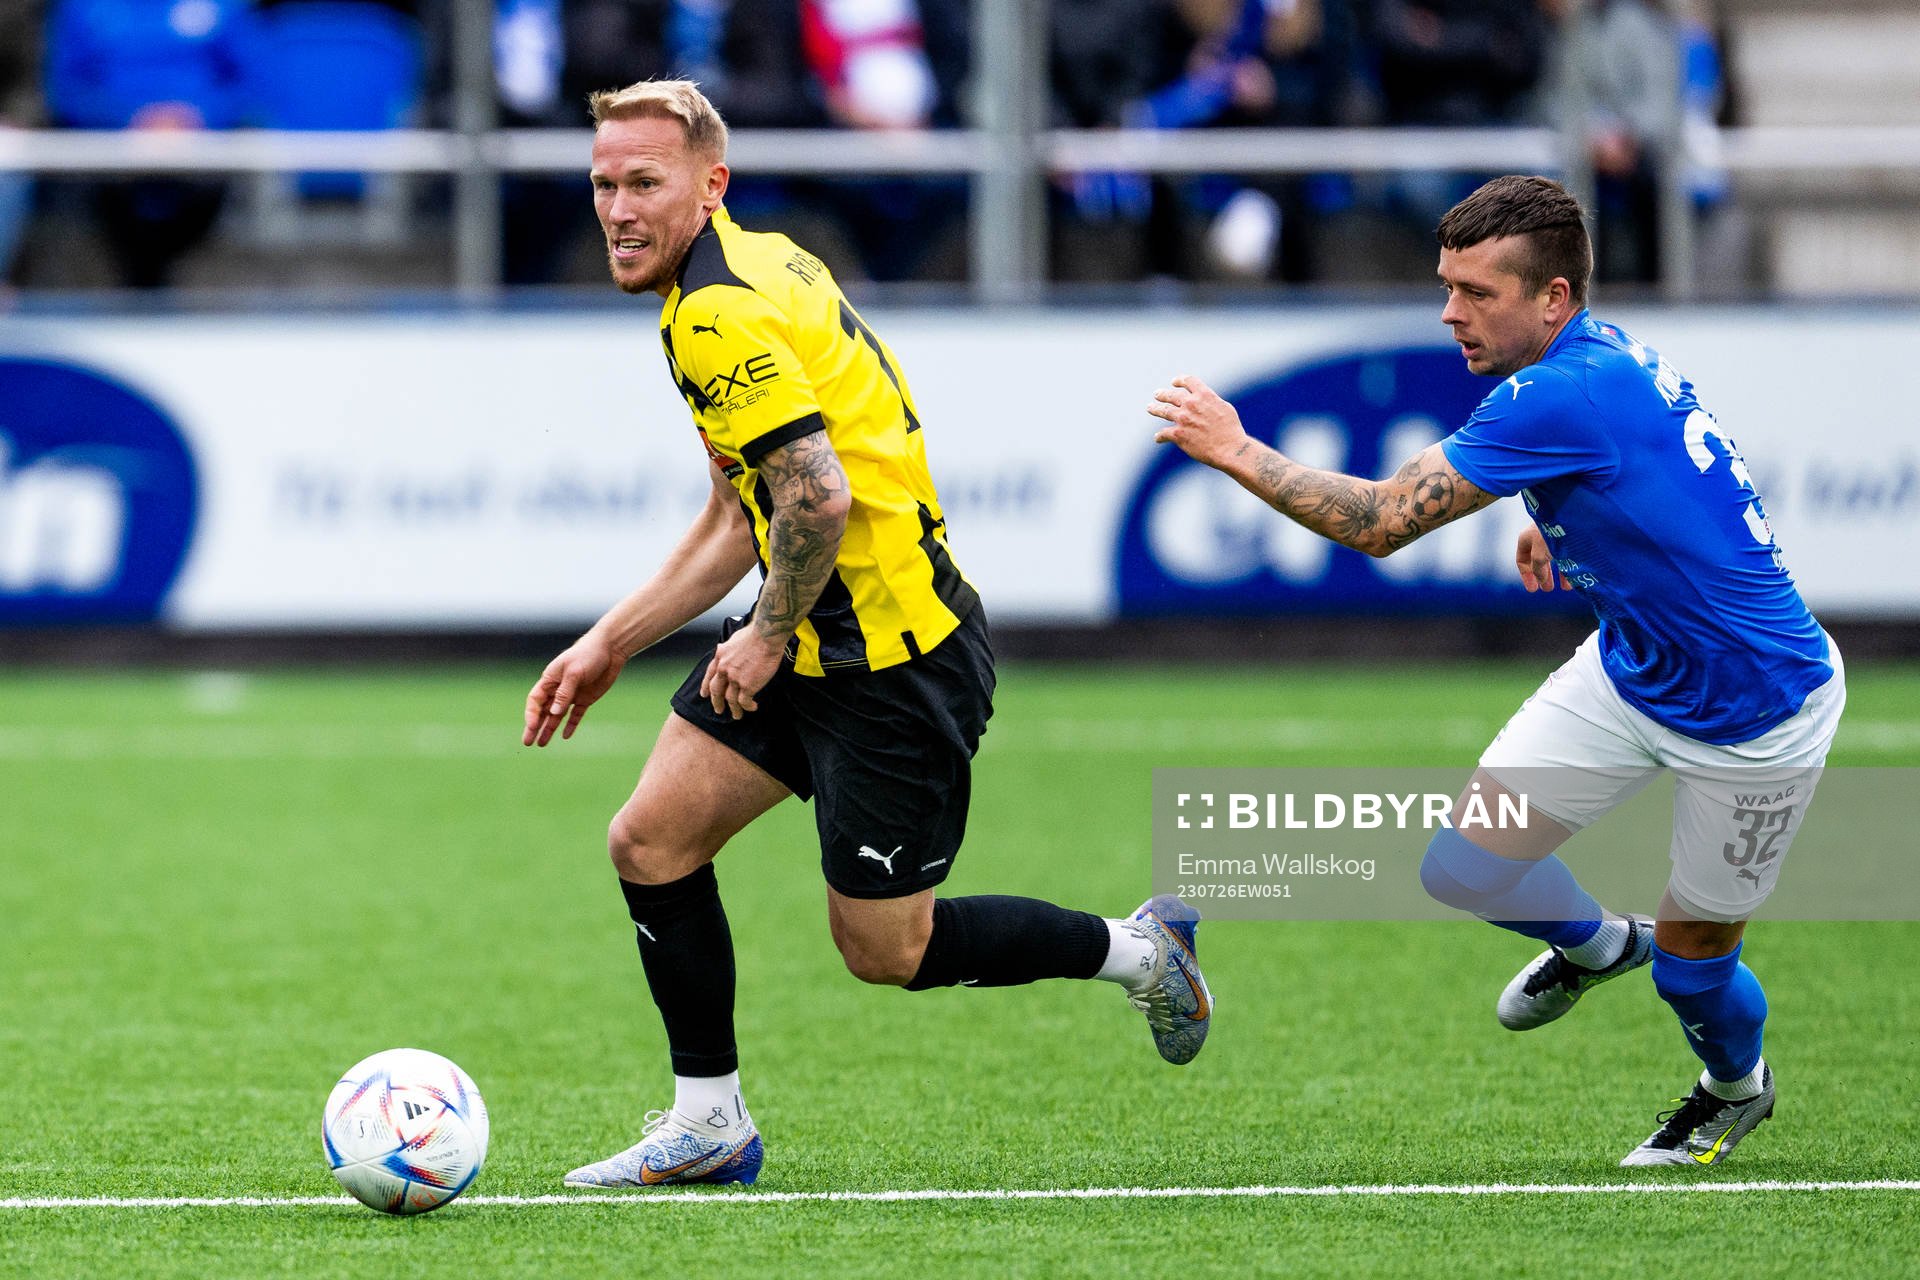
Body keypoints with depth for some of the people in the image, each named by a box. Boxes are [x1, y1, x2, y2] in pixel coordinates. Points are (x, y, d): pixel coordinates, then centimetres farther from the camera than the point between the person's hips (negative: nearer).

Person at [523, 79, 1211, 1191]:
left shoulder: (717, 315, -20)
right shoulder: (754, 271, 12)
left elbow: (820, 495, -30)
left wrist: (768, 637, -14)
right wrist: (610, 645, 19)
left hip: (895, 661, -10)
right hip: (812, 647, 10)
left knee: (887, 951, 1)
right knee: (651, 845, 5)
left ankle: (1138, 950, 21)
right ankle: (709, 1124, 14)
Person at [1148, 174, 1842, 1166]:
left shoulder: (1565, 397, -33)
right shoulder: (1598, 356, -4)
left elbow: (1380, 523, -29)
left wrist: (1238, 453, -21)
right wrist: (1555, 523, 13)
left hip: (1752, 715, -8)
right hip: (1629, 667, 8)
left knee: (1690, 958, 8)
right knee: (1464, 867, 0)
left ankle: (1738, 1086, 42)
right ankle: (1594, 944, 33)